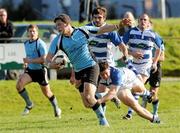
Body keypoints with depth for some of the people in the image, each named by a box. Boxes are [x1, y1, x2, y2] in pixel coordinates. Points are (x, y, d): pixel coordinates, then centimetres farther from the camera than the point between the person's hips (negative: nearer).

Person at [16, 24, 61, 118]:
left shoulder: (40, 43, -16)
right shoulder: (26, 44, 8)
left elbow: (44, 59, -24)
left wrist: (30, 61, -25)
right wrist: (26, 63, 9)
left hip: (40, 70, -6)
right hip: (30, 70, 6)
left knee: (47, 93, 6)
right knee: (19, 84, -18)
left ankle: (56, 108, 32)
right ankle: (29, 104, -1)